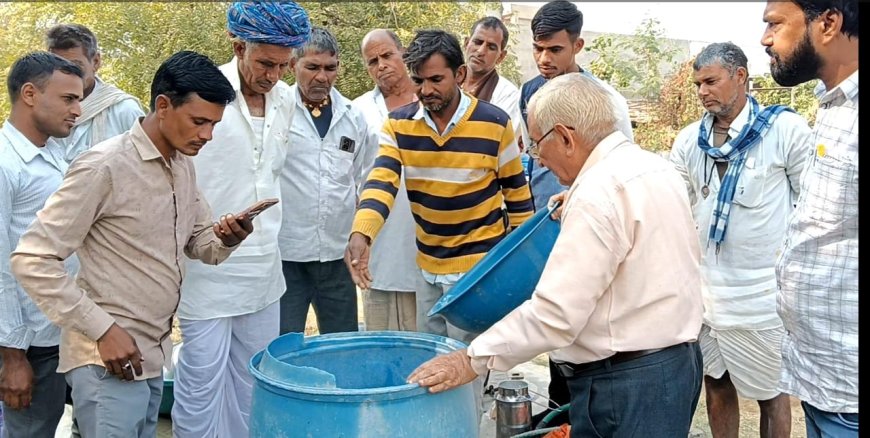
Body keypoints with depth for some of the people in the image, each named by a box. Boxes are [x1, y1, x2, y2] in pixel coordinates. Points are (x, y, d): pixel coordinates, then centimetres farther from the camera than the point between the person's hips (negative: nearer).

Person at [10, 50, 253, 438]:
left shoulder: (184, 165, 7)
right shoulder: (104, 167, -18)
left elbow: (198, 241, 15)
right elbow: (32, 260, -17)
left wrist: (224, 239, -8)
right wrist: (102, 329, -20)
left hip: (152, 354, 8)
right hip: (108, 360, -8)